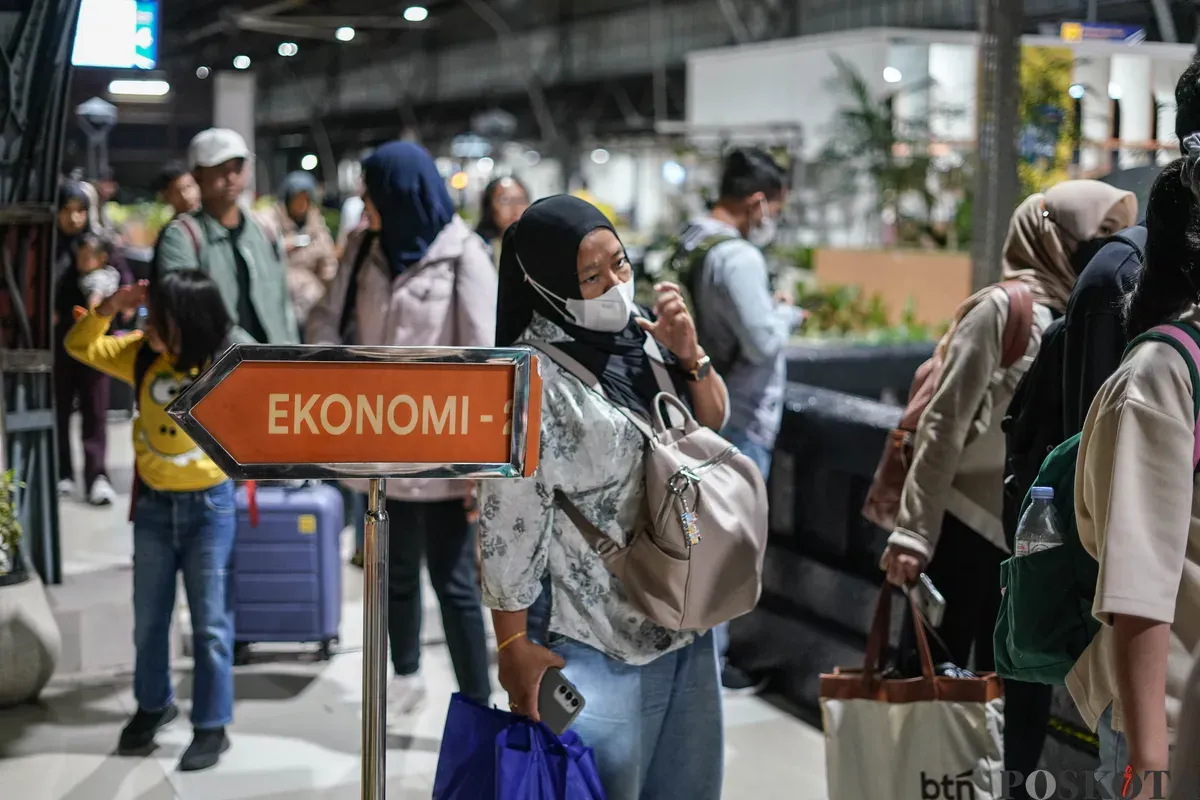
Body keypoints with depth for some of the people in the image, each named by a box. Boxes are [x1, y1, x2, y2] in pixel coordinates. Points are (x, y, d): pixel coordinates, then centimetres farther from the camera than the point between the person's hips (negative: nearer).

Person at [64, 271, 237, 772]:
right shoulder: (141, 355, -6)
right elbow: (80, 345, 0)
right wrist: (111, 305, -14)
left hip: (209, 505, -4)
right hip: (153, 504, 4)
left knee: (210, 622, 3)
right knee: (149, 617, 16)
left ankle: (212, 725, 15)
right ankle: (154, 704, 37)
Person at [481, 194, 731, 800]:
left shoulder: (641, 331, 2)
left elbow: (713, 424, 15)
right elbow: (509, 522, -17)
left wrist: (689, 355, -4)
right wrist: (513, 645, -16)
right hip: (596, 640, -7)